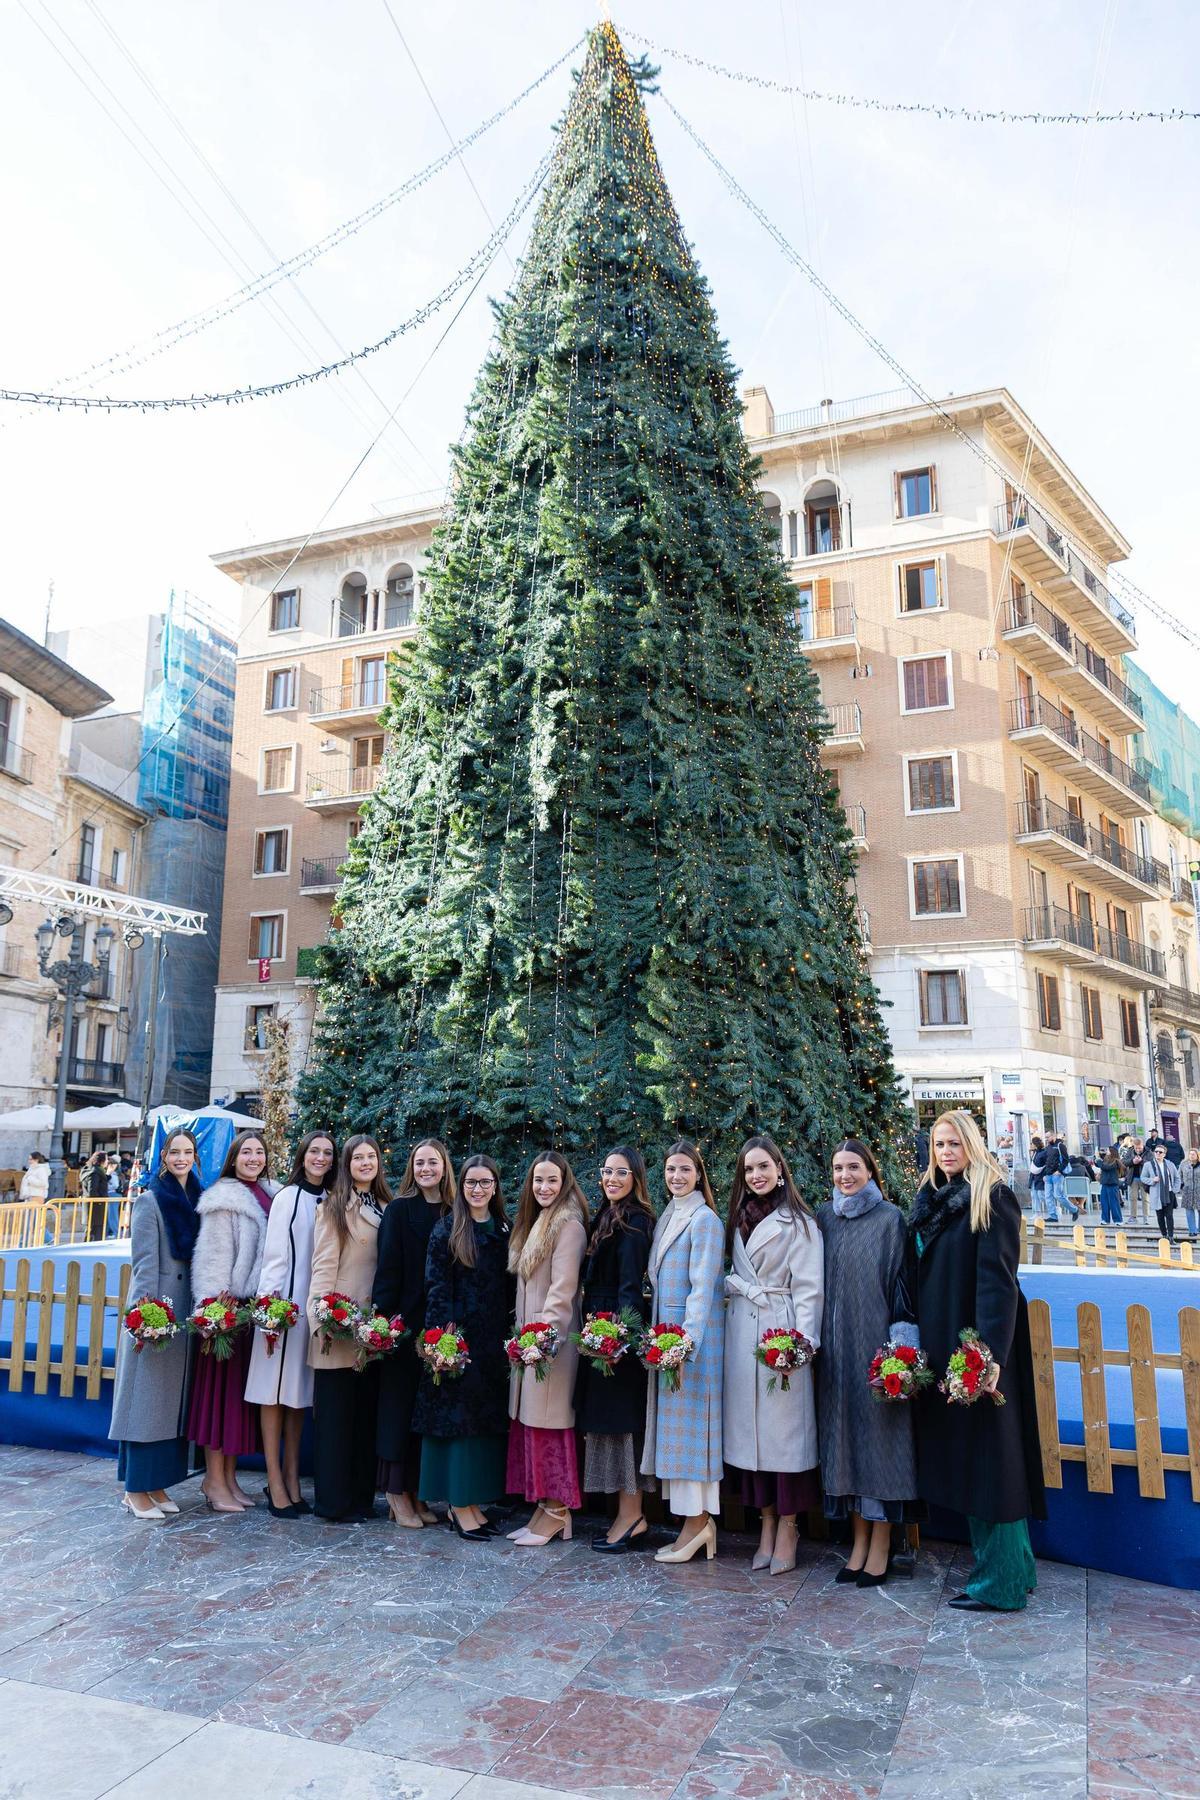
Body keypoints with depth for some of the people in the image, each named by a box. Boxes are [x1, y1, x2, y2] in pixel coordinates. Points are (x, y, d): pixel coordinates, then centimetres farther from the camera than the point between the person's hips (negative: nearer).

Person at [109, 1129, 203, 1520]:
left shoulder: (197, 1200, 10)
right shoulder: (150, 1200, -6)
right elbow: (144, 1260, -11)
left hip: (187, 1308, 6)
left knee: (174, 1398, 10)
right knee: (147, 1396, -1)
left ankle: (157, 1483, 19)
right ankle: (135, 1489, 9)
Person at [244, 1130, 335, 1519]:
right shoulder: (287, 1197, -4)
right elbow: (274, 1256, -6)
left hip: (319, 1306, 5)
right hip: (286, 1301, -5)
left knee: (300, 1394, 12)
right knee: (275, 1391, 1)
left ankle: (292, 1480, 20)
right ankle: (276, 1484, 8)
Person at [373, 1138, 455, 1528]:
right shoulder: (400, 1210, -2)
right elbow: (388, 1265, -7)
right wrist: (384, 1315, -16)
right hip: (406, 1319, -3)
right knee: (400, 1401, 3)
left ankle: (415, 1490, 19)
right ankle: (397, 1492, 13)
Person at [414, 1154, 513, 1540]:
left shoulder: (504, 1231, 10)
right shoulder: (446, 1229, -2)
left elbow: (510, 1287, 10)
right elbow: (436, 1285, -7)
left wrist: (509, 1331, 3)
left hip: (493, 1339, 5)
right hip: (456, 1335, -5)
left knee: (488, 1418, 8)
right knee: (456, 1416, -1)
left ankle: (474, 1501, 17)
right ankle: (459, 1505, 7)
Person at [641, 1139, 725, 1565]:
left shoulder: (704, 1219, -11)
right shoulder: (667, 1217, 14)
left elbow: (703, 1286, -16)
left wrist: (687, 1341, -22)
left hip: (694, 1331, -8)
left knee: (688, 1421, -4)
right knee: (673, 1421, 9)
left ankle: (697, 1522, 4)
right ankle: (698, 1520, 16)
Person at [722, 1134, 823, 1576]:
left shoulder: (798, 1222, -4)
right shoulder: (738, 1221, 15)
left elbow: (808, 1288, -9)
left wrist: (802, 1341, -16)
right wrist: (736, 1286, 0)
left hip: (780, 1332, -6)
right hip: (741, 1334, 6)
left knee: (784, 1426, -3)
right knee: (748, 1427, 6)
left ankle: (787, 1528, 8)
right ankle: (766, 1524, 15)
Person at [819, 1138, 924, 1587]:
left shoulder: (890, 1218, -4)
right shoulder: (824, 1218, 8)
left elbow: (901, 1281, -6)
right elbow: (816, 1281, 11)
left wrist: (900, 1342, -13)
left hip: (875, 1341, -4)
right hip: (835, 1345, 4)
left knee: (878, 1432, 0)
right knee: (844, 1433, 7)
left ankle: (881, 1544, 11)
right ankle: (859, 1538, 18)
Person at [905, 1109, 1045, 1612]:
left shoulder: (992, 1198, -9)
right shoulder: (930, 1199, 12)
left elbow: (998, 1279, -17)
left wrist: (990, 1352, -23)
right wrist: (911, 1341, 9)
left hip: (978, 1343, -8)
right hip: (938, 1342, 8)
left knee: (987, 1455, -2)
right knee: (958, 1452, 12)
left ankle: (1001, 1583, 9)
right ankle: (1002, 1567, 24)